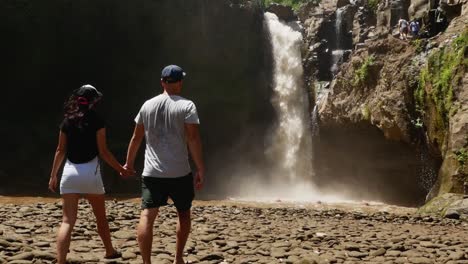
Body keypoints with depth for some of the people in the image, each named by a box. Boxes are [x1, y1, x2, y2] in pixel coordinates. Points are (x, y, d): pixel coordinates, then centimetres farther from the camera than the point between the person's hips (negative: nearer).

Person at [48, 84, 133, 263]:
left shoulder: (67, 122, 5)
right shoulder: (96, 122, -5)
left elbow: (60, 151, 7)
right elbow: (103, 152, -6)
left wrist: (53, 176, 15)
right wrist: (121, 169, 2)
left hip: (70, 172, 2)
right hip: (90, 172, -2)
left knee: (67, 221, -2)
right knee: (100, 217, 18)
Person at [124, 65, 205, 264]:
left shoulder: (148, 105, 7)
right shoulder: (186, 106, -5)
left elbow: (136, 137, 12)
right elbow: (193, 138, -12)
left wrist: (129, 163, 24)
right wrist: (200, 169, -9)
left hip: (152, 173, 2)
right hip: (180, 173, -2)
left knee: (147, 216, -3)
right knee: (183, 212, 18)